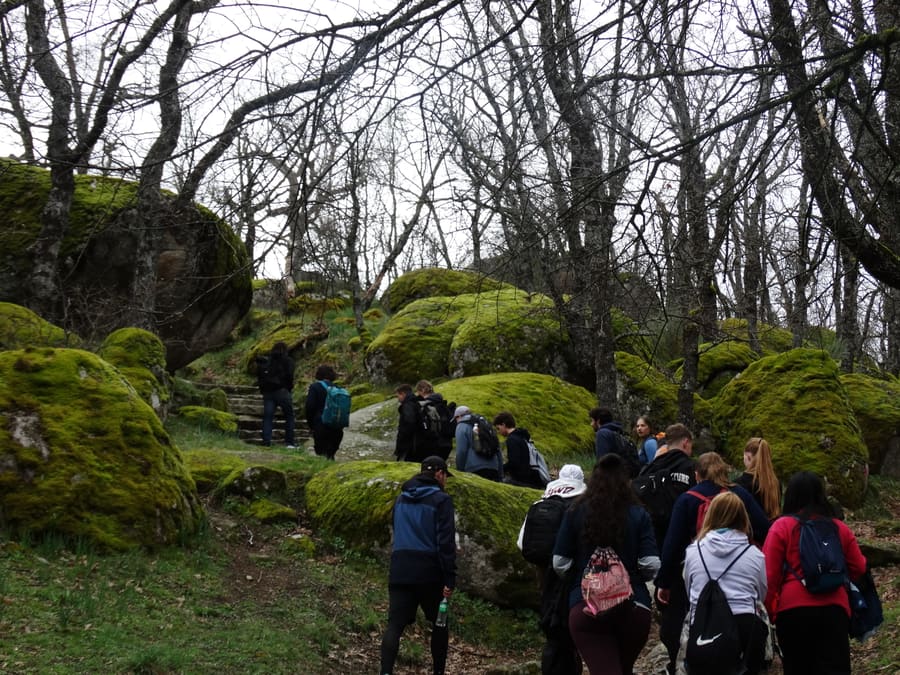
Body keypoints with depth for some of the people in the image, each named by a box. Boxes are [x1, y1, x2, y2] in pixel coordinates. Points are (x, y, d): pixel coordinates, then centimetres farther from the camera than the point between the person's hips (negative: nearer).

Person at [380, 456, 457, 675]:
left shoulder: (401, 498, 15)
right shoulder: (441, 500, -6)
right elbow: (445, 542, -12)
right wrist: (449, 579, -12)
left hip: (399, 570, 4)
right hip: (429, 572, -4)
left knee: (394, 625, -4)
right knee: (439, 623, 14)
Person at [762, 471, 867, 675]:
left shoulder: (782, 526, -2)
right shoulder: (840, 528, 8)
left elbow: (769, 574, -5)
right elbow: (859, 568, 14)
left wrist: (769, 610, 6)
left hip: (793, 609, -2)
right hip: (834, 608, 2)